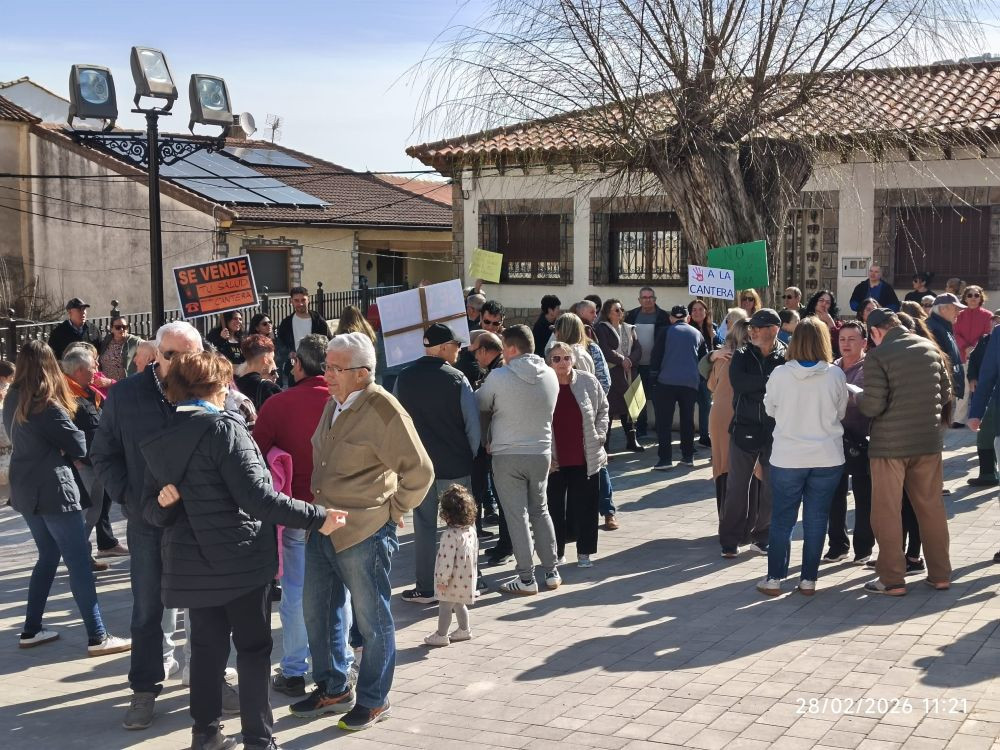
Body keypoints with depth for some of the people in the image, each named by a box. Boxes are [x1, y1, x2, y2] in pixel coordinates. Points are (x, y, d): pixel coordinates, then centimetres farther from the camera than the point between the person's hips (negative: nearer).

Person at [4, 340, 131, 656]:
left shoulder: (12, 401, 7)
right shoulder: (47, 405, -16)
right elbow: (79, 446, -11)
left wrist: (55, 448, 3)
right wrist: (67, 449, 9)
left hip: (25, 488, 8)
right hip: (52, 489, -8)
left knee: (48, 555, 19)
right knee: (78, 561, -4)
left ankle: (31, 629, 20)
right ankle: (97, 637, -4)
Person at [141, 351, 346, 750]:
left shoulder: (160, 440, 7)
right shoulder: (223, 428, -15)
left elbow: (151, 509, 8)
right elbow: (256, 497, -21)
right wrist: (316, 517, -18)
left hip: (192, 564, 6)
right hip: (241, 559, -6)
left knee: (207, 647, 14)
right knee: (253, 647, 5)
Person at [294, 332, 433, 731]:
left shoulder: (384, 411, -18)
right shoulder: (334, 404, 7)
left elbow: (420, 471, -15)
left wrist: (392, 510, -6)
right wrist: (319, 507, 16)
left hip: (363, 533, -9)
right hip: (323, 527, 9)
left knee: (372, 620, 6)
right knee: (317, 610, 18)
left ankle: (374, 700, 22)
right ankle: (332, 689, 35)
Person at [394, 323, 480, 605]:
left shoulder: (404, 378, 0)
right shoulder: (456, 379, -10)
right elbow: (473, 424, -8)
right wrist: (471, 456, 7)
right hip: (455, 465, -2)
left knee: (424, 526, 8)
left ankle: (425, 588, 11)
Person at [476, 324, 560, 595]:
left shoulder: (499, 377, -14)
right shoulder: (550, 376, -3)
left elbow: (481, 408, 0)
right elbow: (548, 412, 9)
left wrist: (486, 440, 15)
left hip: (507, 455, -4)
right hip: (541, 453, 4)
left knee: (517, 515, 2)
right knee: (540, 511, 18)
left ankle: (526, 579, 5)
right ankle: (552, 572, 20)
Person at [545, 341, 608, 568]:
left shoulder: (588, 382, 0)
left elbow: (603, 409, 12)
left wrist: (600, 434, 0)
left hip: (586, 457, 1)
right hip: (554, 460, -1)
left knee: (585, 506, 6)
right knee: (555, 506, 6)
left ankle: (584, 552, 18)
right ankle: (557, 552, 19)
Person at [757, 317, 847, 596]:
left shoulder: (780, 374, -10)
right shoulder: (836, 375, -8)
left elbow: (769, 409, 5)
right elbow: (841, 413, 5)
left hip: (787, 458, -1)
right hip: (828, 458, 1)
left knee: (782, 519, 9)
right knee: (816, 519, 10)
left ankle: (774, 579, 13)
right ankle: (808, 579, 14)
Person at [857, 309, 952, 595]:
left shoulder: (877, 357, -13)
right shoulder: (929, 348, 4)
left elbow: (873, 406, -17)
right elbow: (946, 393, 9)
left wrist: (856, 397, 3)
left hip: (890, 444, -5)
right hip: (928, 441, 5)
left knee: (887, 512, 5)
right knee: (931, 507, 15)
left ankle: (892, 580, 8)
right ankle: (940, 574, 21)